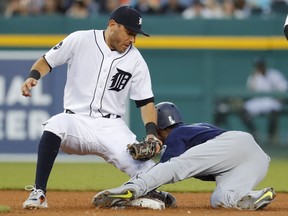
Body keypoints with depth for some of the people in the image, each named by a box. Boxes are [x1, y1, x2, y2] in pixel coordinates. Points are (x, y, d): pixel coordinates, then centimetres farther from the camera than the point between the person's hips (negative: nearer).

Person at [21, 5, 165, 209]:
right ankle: (38, 193, -27)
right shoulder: (80, 40, -3)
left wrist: (151, 133, -12)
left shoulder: (136, 60, 2)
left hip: (112, 127, 1)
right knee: (55, 126, -38)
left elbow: (146, 101, 4)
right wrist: (33, 76, -16)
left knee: (146, 173, -21)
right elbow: (47, 61, 5)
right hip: (77, 121, -1)